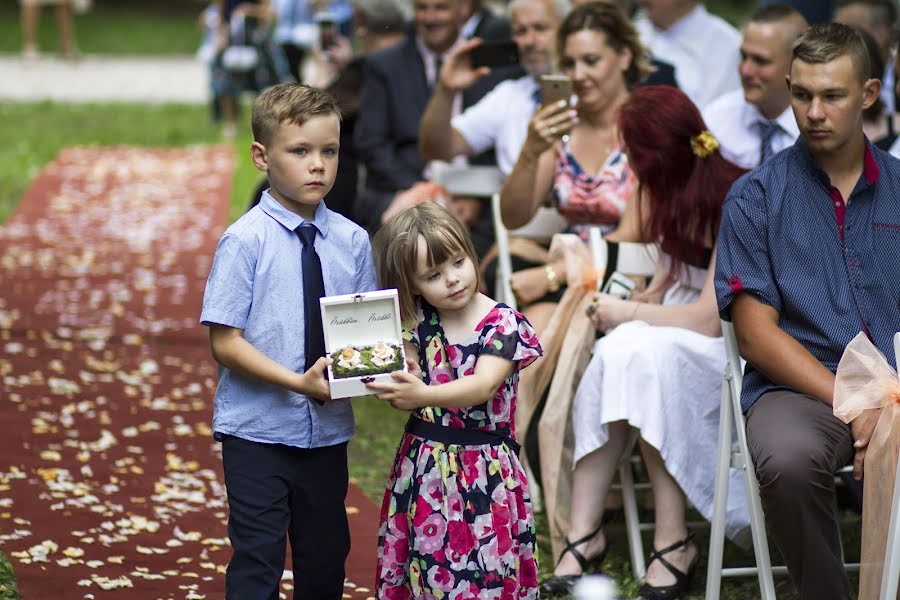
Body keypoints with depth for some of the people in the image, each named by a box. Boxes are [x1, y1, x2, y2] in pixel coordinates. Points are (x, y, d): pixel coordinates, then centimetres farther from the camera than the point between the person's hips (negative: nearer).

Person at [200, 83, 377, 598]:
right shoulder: (246, 240, -11)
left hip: (328, 429, 4)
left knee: (326, 556, 15)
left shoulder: (351, 241, 2)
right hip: (258, 431, -4)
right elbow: (226, 343, -13)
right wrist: (298, 382, -23)